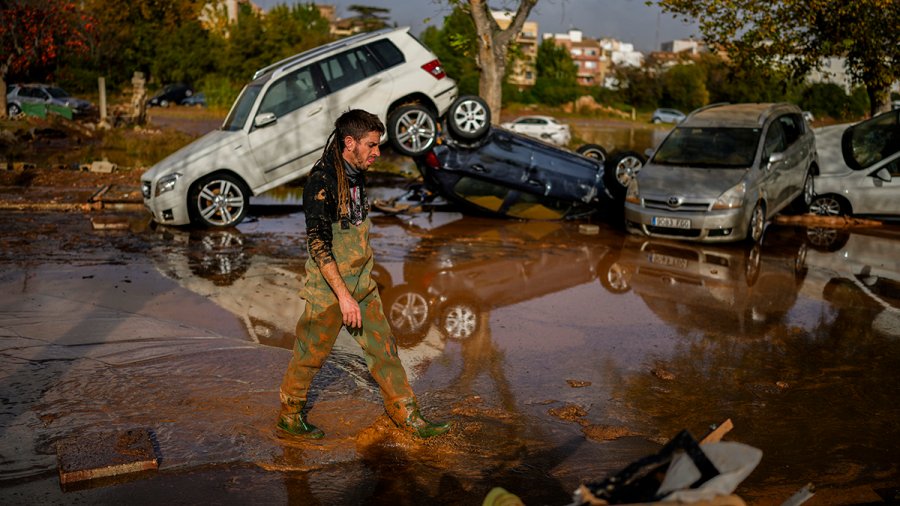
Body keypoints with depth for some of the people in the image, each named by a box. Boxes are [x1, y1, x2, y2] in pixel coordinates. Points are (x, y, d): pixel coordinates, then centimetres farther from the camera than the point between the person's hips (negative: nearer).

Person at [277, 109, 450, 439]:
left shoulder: (356, 175, 8)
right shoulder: (322, 181, -21)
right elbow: (318, 245, -24)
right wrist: (343, 296, -25)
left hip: (361, 284, 8)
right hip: (329, 288, -8)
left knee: (384, 348, 10)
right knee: (310, 355, 8)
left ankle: (407, 415, 19)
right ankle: (289, 416, 28)